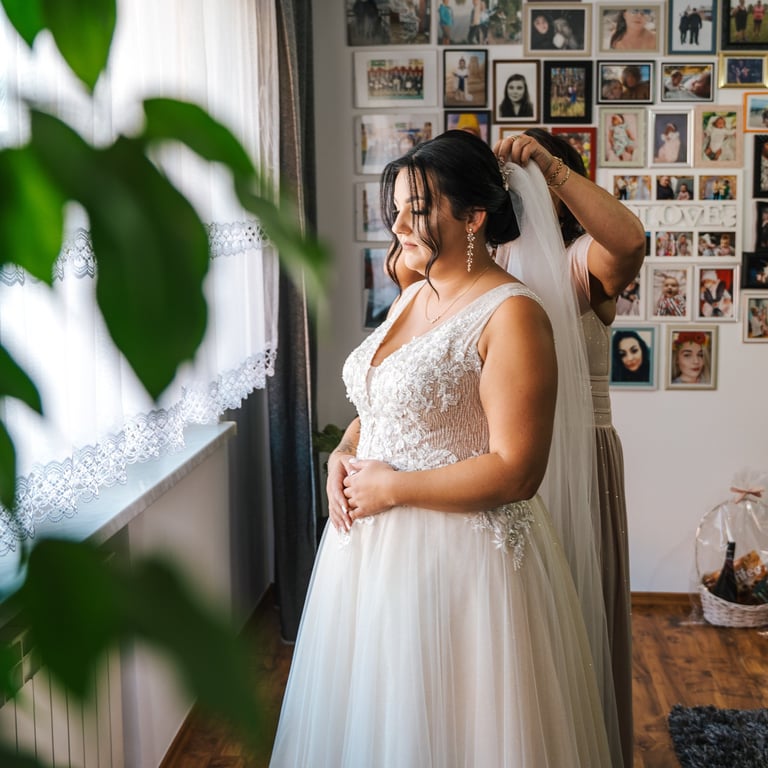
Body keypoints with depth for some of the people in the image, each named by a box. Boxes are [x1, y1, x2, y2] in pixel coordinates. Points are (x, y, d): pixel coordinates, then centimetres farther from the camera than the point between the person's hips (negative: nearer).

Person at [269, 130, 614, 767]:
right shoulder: (414, 296, 9)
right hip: (373, 546, 8)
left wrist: (391, 487, -18)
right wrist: (343, 456, -1)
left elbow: (515, 473, -23)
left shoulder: (513, 315, -18)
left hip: (462, 554, -8)